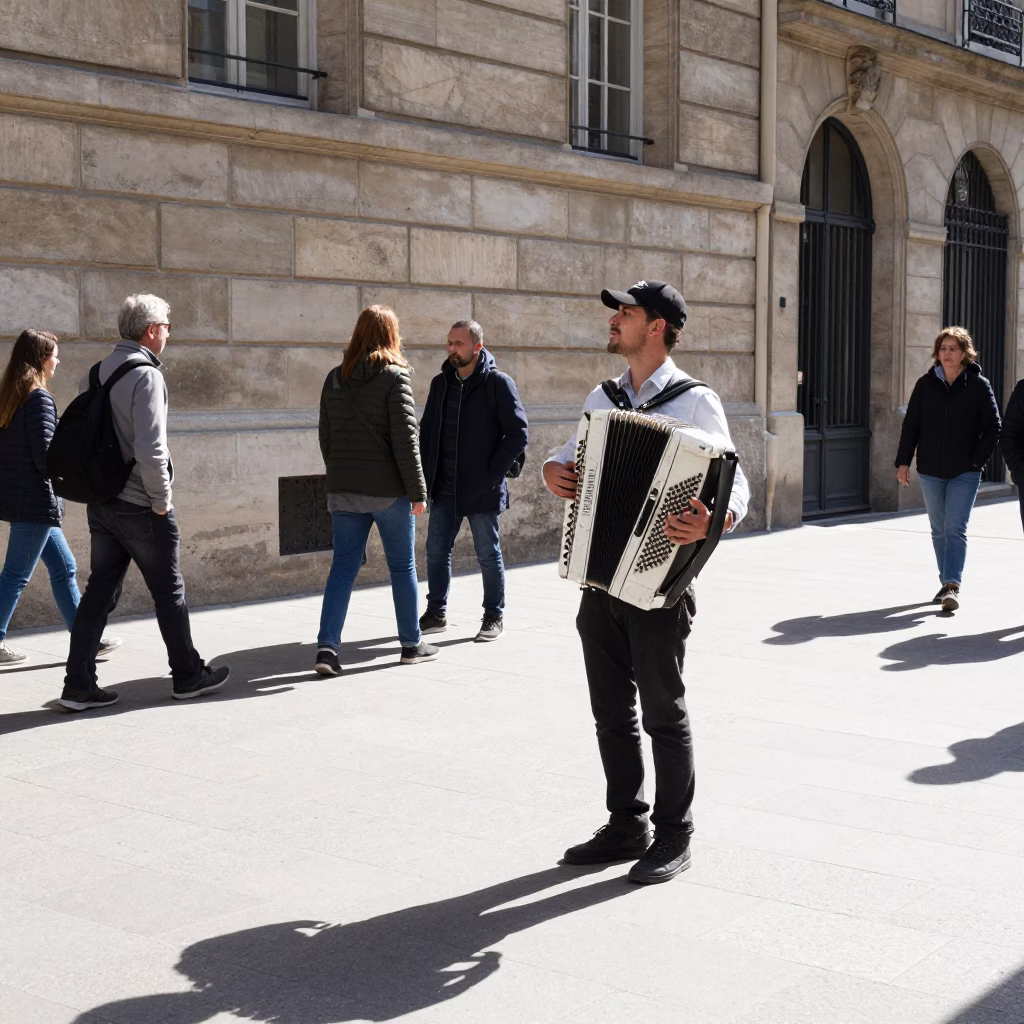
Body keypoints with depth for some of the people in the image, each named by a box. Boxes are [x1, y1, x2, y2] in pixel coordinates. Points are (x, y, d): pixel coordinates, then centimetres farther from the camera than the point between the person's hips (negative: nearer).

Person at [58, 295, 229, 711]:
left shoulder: (96, 373, 9)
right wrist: (161, 500, -13)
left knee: (100, 590, 10)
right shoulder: (145, 375, -17)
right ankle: (188, 676, 19)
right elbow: (150, 449, -24)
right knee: (169, 591, 7)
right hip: (139, 505, -7)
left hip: (100, 502, 7)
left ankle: (79, 684, 8)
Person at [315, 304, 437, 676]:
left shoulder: (335, 379, 7)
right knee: (402, 566, 9)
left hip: (343, 490, 4)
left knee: (343, 566, 6)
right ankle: (411, 644, 19)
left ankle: (327, 646, -5)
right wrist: (418, 491, -8)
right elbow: (405, 440, -12)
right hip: (388, 490, -4)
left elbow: (326, 436, 11)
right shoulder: (394, 377, -9)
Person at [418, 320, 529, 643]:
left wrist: (493, 472, -14)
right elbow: (427, 430, 15)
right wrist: (426, 475, 5)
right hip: (445, 488, 5)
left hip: (481, 489, -5)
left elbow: (518, 433, -11)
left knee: (488, 554, 5)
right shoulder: (441, 383, 9)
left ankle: (494, 617, 17)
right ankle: (436, 613, 21)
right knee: (436, 550, 8)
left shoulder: (498, 383, -9)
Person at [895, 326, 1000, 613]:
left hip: (965, 472, -3)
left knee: (955, 529, -13)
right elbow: (911, 424, 6)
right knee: (939, 530, 11)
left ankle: (952, 586, -18)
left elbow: (993, 427, 0)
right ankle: (946, 583, 23)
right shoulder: (926, 384, 3)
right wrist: (903, 461, -1)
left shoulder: (978, 385, -3)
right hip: (930, 471, 3)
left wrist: (978, 459, -9)